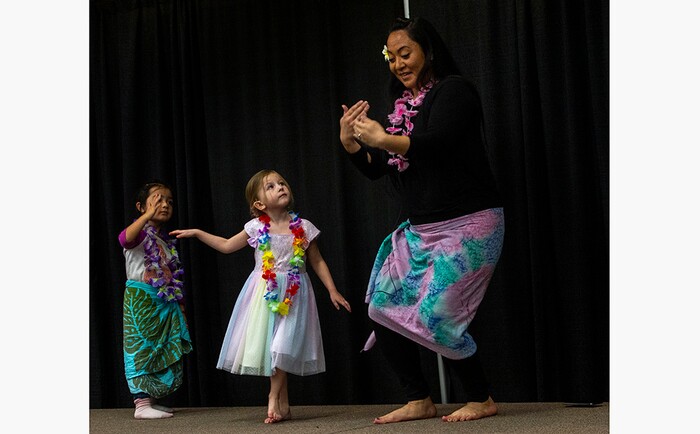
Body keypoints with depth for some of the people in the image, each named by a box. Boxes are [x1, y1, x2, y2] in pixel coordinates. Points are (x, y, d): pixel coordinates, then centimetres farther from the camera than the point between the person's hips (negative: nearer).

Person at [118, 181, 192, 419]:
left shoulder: (167, 241, 17)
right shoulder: (141, 233, -7)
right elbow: (125, 238, -33)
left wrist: (180, 305, 16)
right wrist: (149, 215, -42)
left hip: (165, 302, 8)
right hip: (141, 299, -8)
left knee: (163, 351, 9)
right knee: (142, 346, -8)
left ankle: (150, 400, 17)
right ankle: (141, 403, -7)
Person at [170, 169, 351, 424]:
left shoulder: (303, 228, -2)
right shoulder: (256, 228, 0)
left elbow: (317, 262, 7)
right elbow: (226, 246, 13)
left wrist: (332, 291, 2)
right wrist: (197, 233, 10)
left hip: (293, 294, -1)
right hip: (264, 292, 2)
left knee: (284, 345, -10)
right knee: (267, 344, 1)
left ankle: (273, 398, 3)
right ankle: (283, 405, 10)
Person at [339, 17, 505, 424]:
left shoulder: (453, 89, -7)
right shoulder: (403, 106, 15)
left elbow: (435, 144, -24)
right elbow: (377, 169, 17)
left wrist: (382, 139, -18)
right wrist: (350, 142, 1)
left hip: (467, 225, -9)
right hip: (419, 229, 9)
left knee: (435, 315, -15)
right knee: (384, 308, 2)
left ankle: (482, 399, 4)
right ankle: (419, 401, 13)